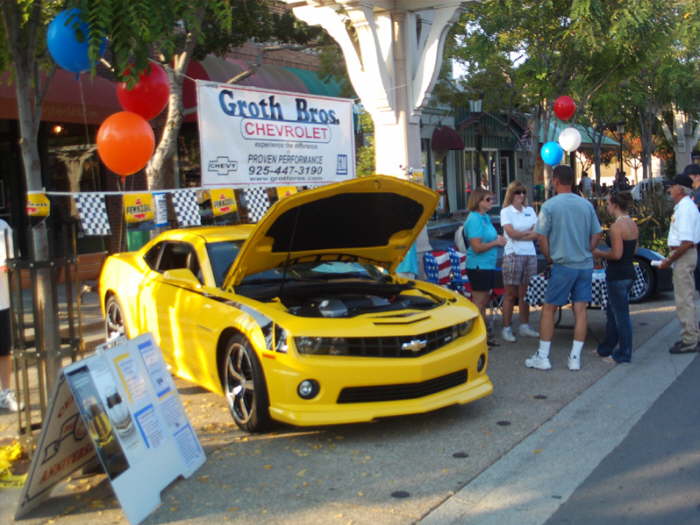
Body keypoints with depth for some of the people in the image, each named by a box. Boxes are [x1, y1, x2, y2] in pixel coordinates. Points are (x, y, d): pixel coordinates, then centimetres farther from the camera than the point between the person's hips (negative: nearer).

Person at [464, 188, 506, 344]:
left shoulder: (485, 217, 13)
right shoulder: (474, 219, -17)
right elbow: (477, 247, -23)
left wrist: (498, 239, 7)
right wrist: (496, 242, -13)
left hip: (488, 265, 10)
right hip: (479, 266, -10)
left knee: (484, 302, 16)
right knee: (479, 303, -4)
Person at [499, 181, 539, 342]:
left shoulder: (530, 210, 15)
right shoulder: (506, 211, 1)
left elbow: (538, 233, 3)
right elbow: (511, 233, -11)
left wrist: (520, 235, -9)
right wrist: (529, 233, 1)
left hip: (530, 254, 4)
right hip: (513, 254, -4)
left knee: (525, 292, 7)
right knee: (510, 294, -4)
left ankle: (524, 326, 16)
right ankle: (506, 329, 0)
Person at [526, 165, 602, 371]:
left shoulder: (550, 205, -8)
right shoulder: (586, 205, 5)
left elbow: (542, 238, -7)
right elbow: (596, 235, 8)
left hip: (563, 265, -4)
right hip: (586, 265, 4)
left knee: (548, 309, 6)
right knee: (580, 310, 6)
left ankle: (542, 356, 8)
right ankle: (575, 357, 9)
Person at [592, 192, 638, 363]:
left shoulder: (616, 226, -18)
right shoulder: (633, 224, 9)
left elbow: (616, 254, -23)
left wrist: (599, 253, -7)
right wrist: (606, 252, 18)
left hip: (617, 275, -9)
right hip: (629, 273, 9)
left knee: (621, 315, 0)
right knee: (613, 312, 19)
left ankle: (623, 355, 9)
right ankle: (606, 349, 30)